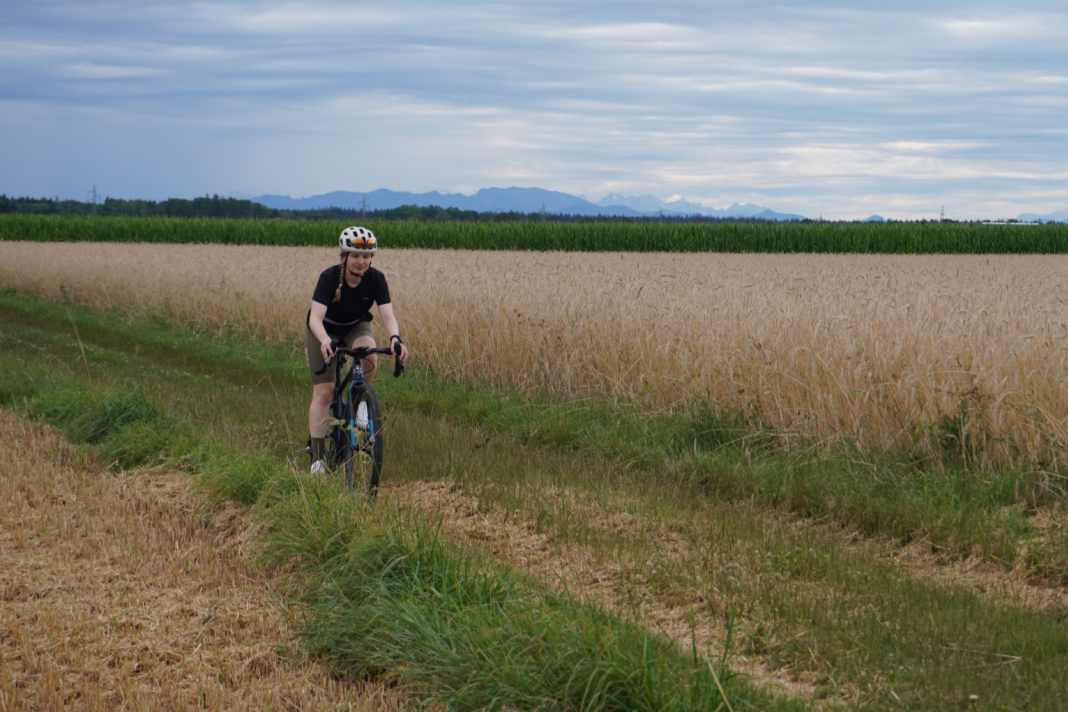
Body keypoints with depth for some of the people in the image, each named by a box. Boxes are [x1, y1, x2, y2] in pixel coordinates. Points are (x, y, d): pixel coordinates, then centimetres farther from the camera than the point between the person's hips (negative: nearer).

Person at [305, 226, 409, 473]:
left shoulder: (375, 279, -24)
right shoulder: (329, 277, -31)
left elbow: (387, 314, -33)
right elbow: (316, 317, -41)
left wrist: (395, 338, -54)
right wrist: (325, 341, -62)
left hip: (356, 327, 2)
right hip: (324, 330, -2)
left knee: (370, 357, -33)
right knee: (323, 392, -10)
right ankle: (317, 457, -2)